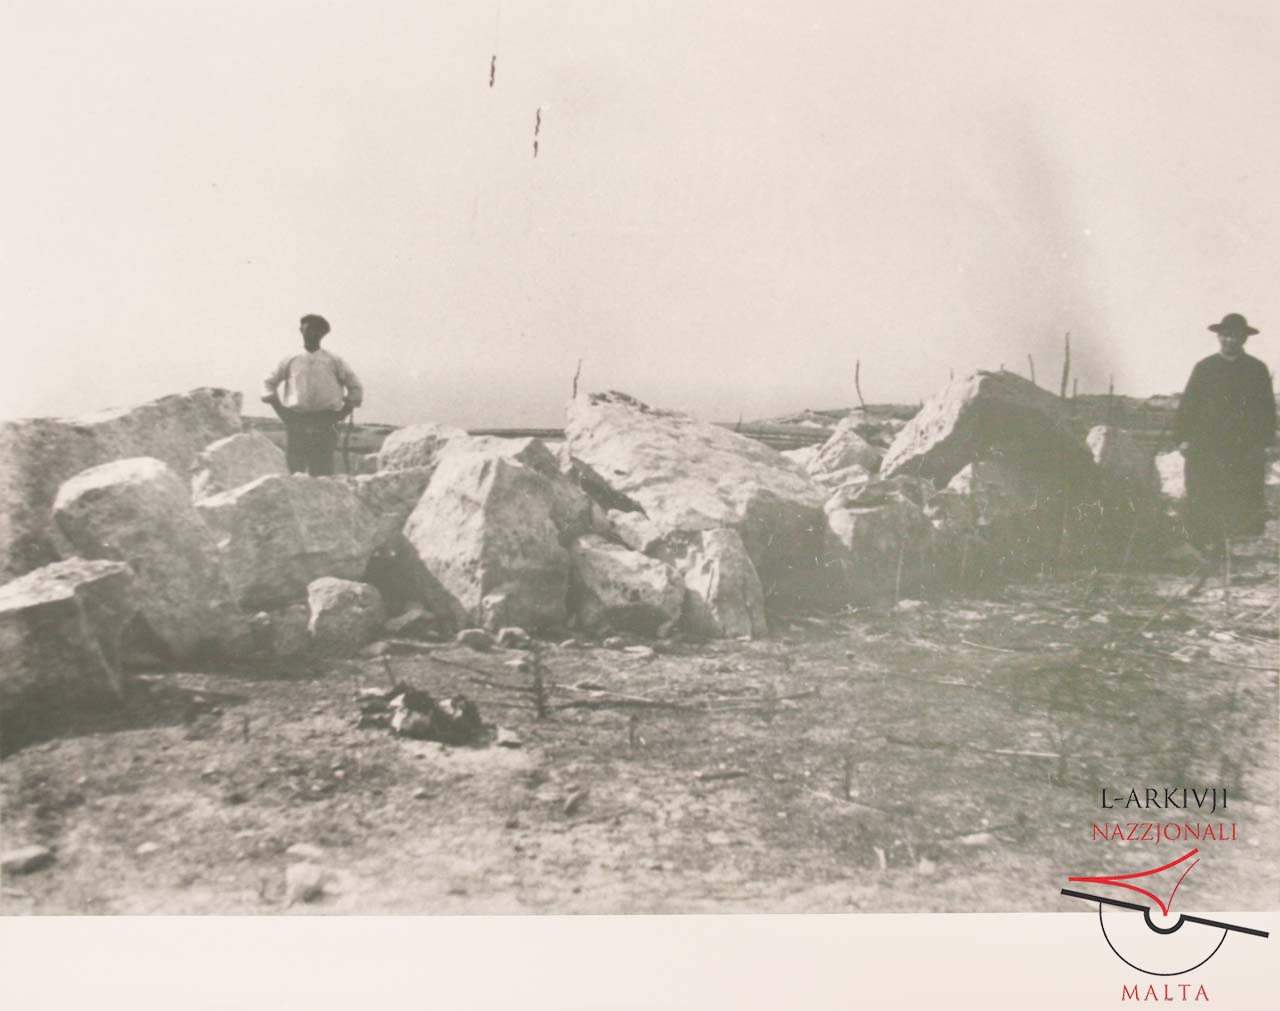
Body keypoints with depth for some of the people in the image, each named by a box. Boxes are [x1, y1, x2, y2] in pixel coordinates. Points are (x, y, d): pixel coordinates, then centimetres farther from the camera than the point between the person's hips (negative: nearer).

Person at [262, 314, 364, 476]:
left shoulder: (334, 362, 14)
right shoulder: (291, 361, 15)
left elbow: (355, 389, 18)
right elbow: (269, 384, 22)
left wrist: (342, 413, 6)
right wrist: (282, 411, 10)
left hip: (325, 424, -1)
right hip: (296, 424, 1)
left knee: (322, 471, -10)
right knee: (295, 470, -6)